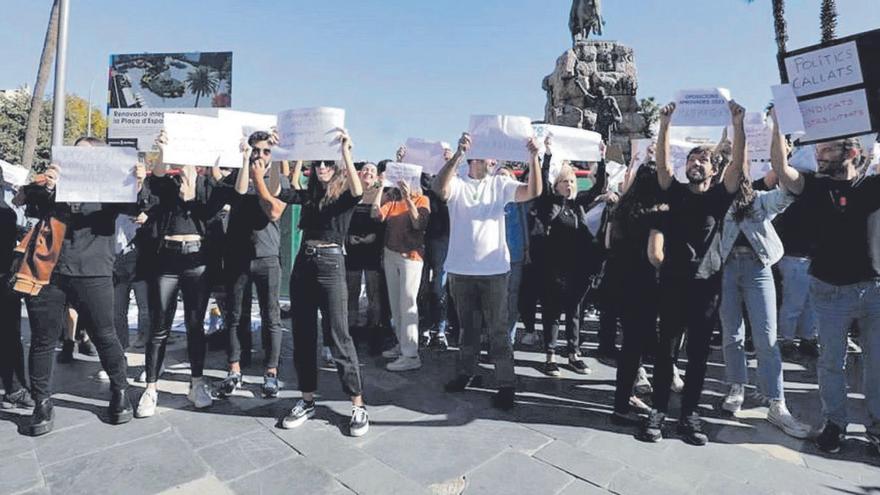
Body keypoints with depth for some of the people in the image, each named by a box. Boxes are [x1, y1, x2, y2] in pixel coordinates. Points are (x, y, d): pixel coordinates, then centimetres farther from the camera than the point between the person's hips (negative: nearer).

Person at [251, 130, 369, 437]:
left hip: (331, 265, -5)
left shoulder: (344, 196, -1)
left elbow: (358, 192, -25)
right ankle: (307, 400, 24)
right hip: (303, 264, 6)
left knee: (338, 337, -5)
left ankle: (358, 406, 5)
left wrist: (346, 151, -28)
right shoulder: (307, 195, 13)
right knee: (303, 335, 10)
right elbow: (268, 196, 10)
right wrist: (256, 171, -2)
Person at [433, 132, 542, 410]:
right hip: (461, 270, 1)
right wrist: (457, 153, -33)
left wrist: (533, 157, -20)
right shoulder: (456, 185, 0)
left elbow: (533, 192, -8)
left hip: (494, 270, 0)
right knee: (468, 327, 17)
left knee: (498, 330, 4)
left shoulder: (500, 184, 4)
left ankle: (506, 384, 12)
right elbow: (439, 187, -23)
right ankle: (466, 373, 33)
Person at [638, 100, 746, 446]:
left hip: (706, 283, 0)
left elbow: (738, 165, -8)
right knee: (665, 347, 4)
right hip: (673, 280, 0)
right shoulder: (675, 192, 7)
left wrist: (737, 125, -17)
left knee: (698, 351, 6)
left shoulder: (719, 196, 5)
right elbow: (662, 163, -6)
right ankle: (659, 410, 12)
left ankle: (689, 413, 17)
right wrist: (665, 125, -14)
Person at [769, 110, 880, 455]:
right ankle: (834, 422, 24)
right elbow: (781, 169, -14)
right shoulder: (816, 187, 1)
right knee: (832, 360, 8)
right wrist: (778, 122, -19)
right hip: (830, 292, 0)